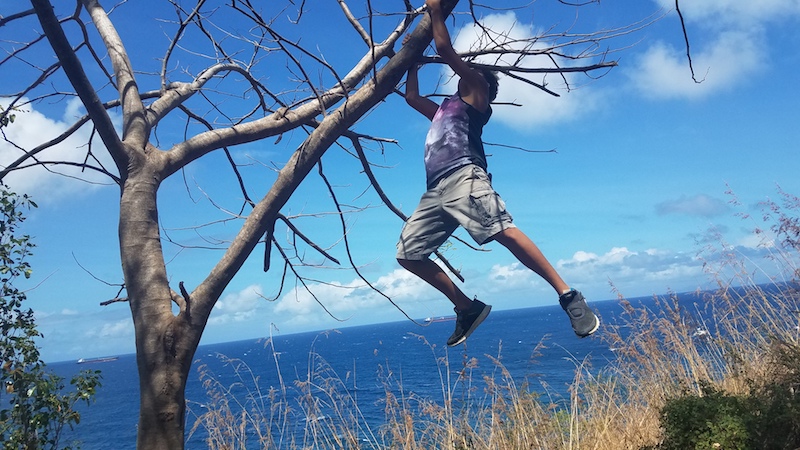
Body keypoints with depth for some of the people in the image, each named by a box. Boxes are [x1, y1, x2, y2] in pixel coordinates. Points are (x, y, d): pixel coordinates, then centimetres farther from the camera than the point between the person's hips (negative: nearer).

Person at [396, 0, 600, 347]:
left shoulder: (476, 90, 17)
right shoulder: (444, 110, 38)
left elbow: (445, 49, 8)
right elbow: (411, 97, 45)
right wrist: (413, 59, 51)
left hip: (464, 177, -8)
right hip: (436, 191, 8)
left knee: (503, 231, -27)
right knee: (407, 253, -1)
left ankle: (568, 296, -25)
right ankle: (467, 308, 3)